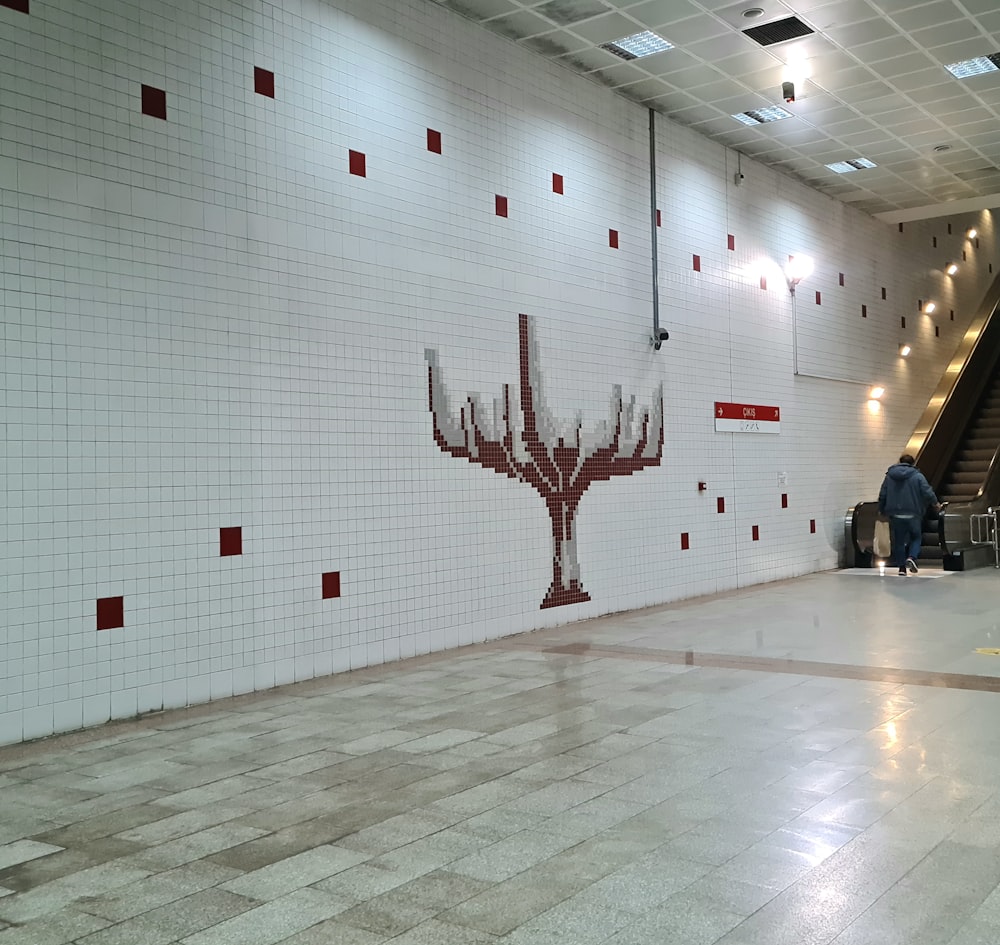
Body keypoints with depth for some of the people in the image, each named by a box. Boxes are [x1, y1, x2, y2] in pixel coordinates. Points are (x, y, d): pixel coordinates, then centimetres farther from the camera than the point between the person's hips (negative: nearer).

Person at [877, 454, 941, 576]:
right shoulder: (918, 476, -3)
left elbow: (882, 495, 6)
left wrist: (881, 510, 18)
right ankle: (912, 557, -10)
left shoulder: (889, 476, 6)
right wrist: (936, 503, 12)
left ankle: (902, 567, 9)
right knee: (916, 538, 14)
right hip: (912, 514, -2)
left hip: (895, 515, 2)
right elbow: (927, 492, -7)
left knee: (898, 541, 10)